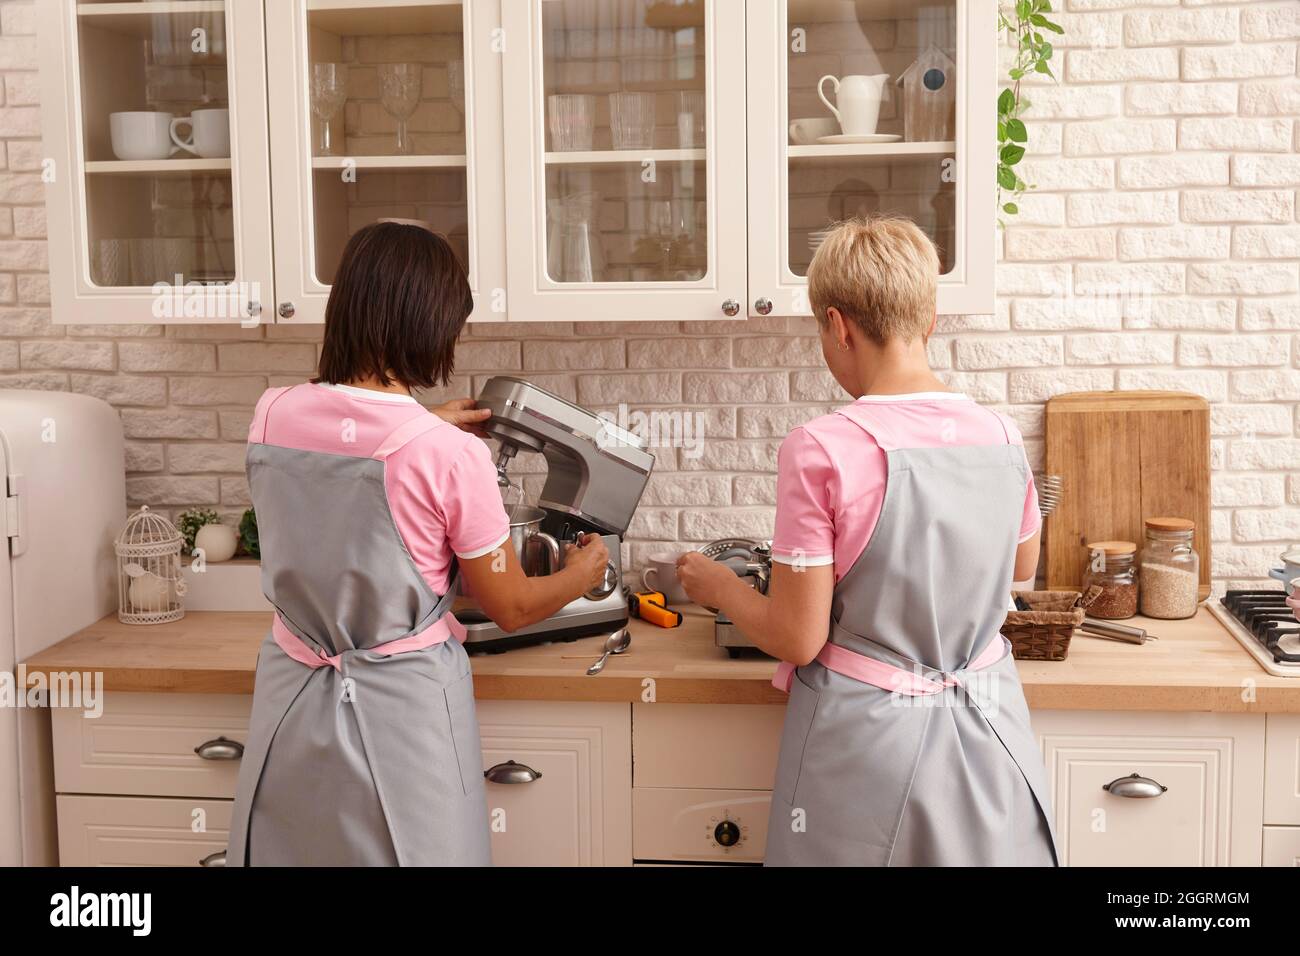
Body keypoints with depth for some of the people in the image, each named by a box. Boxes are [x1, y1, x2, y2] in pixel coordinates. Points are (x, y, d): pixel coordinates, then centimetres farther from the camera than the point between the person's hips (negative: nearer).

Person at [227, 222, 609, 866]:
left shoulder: (271, 416, -7)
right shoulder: (451, 455, -20)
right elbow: (511, 609, -6)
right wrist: (583, 572, 13)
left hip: (293, 703, 4)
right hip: (402, 711, -4)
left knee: (293, 850, 20)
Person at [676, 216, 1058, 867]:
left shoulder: (821, 451, -19)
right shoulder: (1000, 438, -4)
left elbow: (797, 639, -15)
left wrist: (716, 586, 3)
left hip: (866, 735, -4)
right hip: (987, 731, 4)